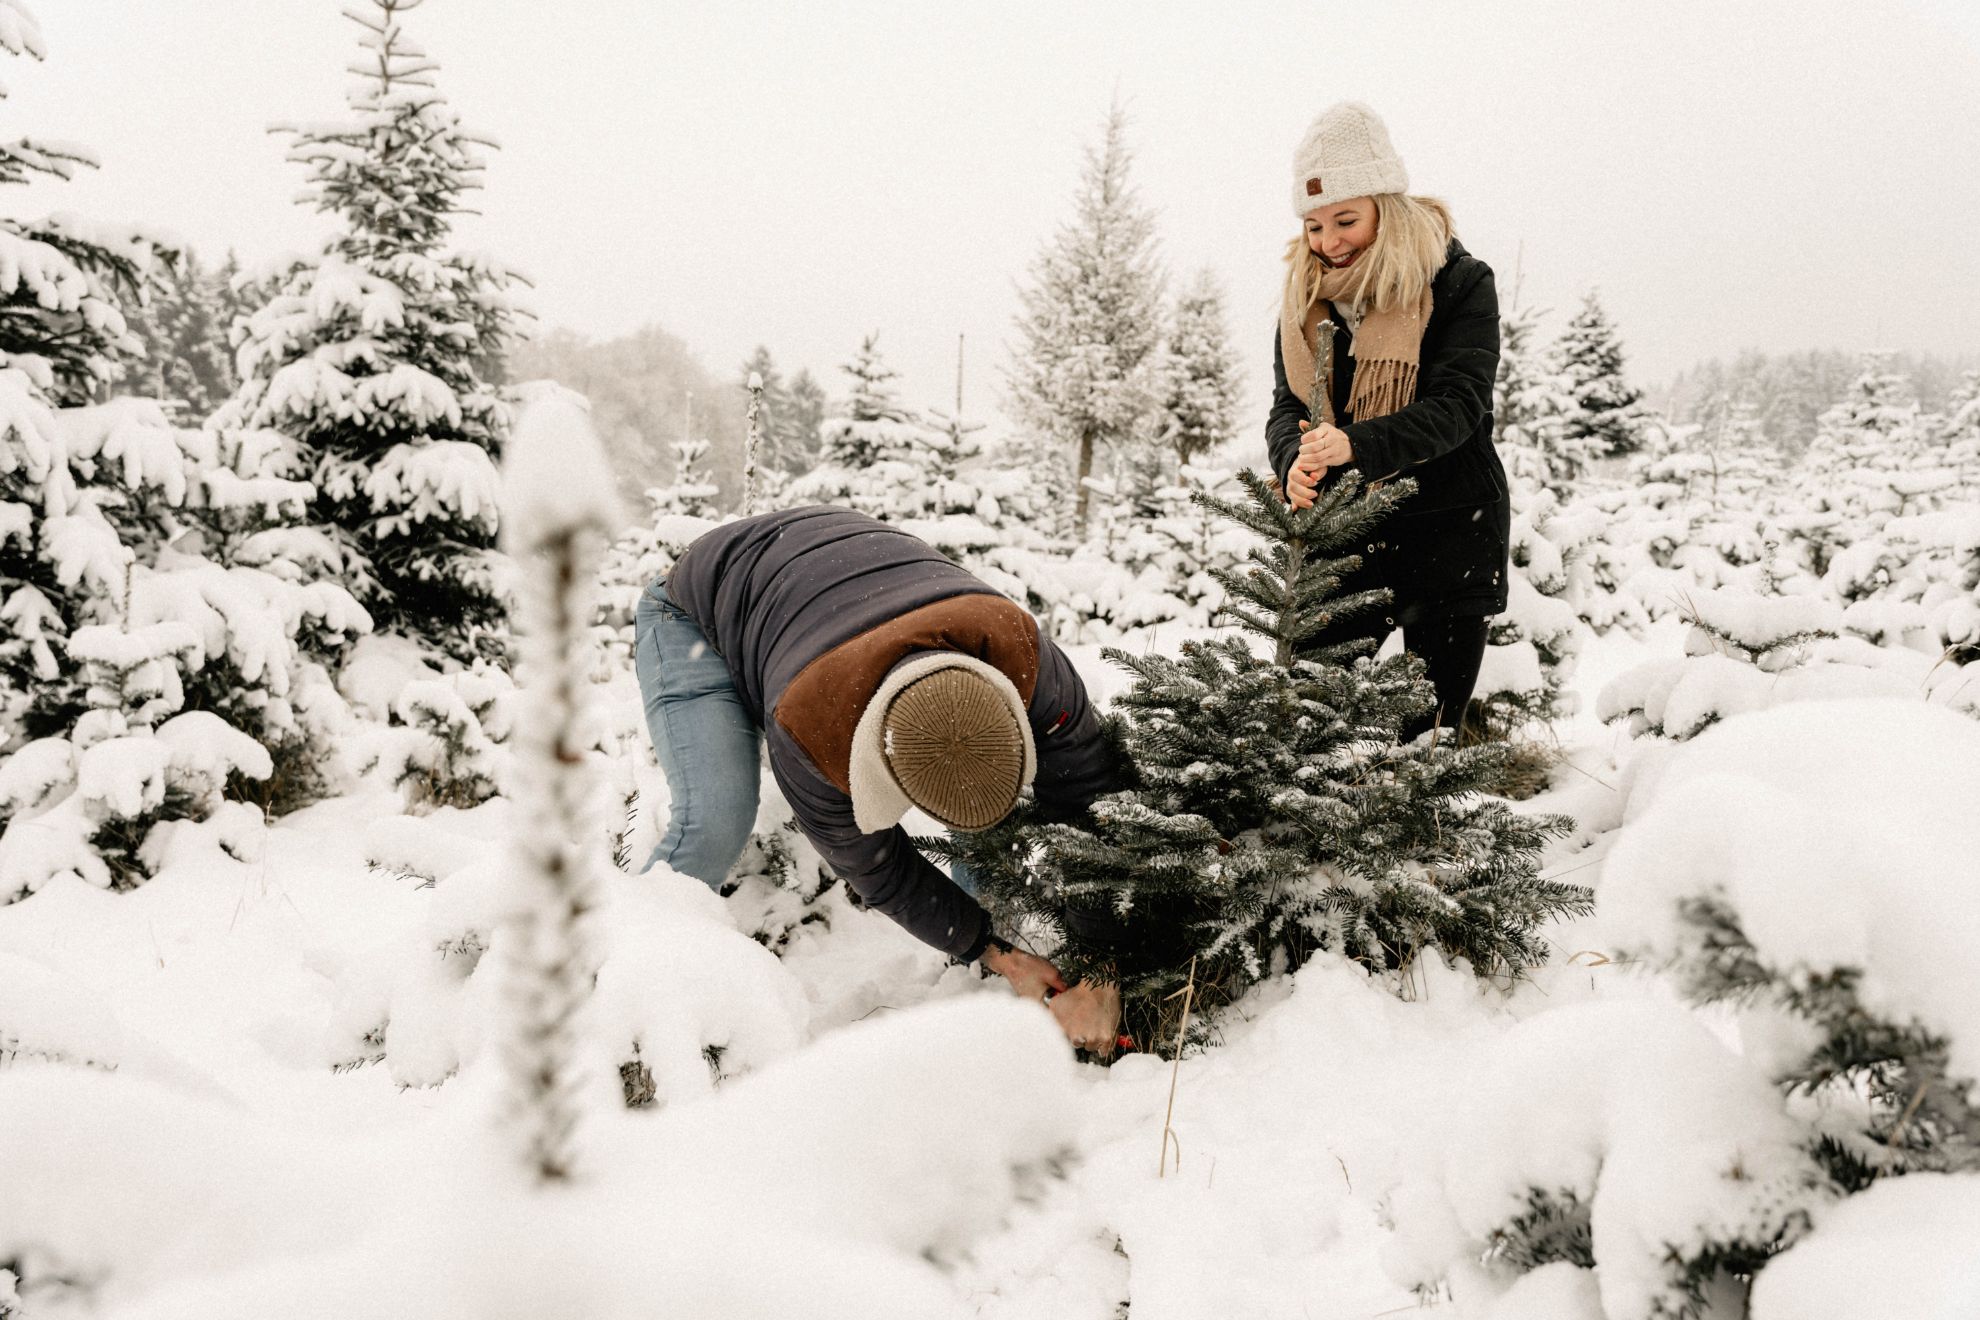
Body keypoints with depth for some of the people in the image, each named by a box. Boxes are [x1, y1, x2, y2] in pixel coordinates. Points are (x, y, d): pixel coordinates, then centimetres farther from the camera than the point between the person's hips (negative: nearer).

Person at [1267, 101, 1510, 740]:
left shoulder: (1459, 282, -8)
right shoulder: (1306, 292, 6)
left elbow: (1458, 405, -18)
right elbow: (1287, 405, 2)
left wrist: (1357, 444, -34)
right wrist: (1296, 461, -22)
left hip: (1450, 529, -3)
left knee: (1430, 731, 2)